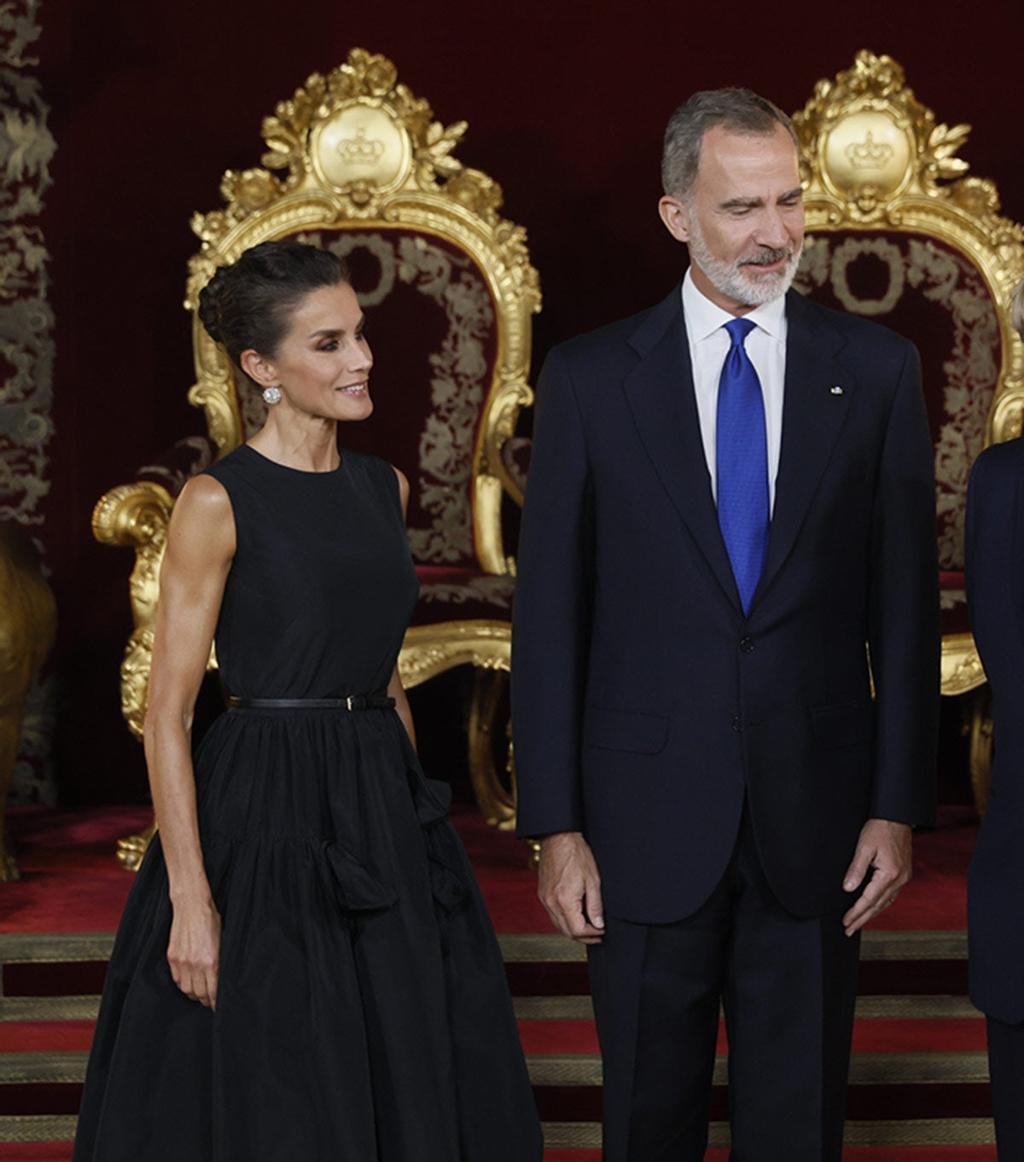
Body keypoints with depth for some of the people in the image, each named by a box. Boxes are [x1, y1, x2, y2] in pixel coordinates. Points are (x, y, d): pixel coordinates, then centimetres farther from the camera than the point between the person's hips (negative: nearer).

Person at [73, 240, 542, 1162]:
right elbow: (167, 715, -11)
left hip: (383, 814, 6)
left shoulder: (384, 489, 10)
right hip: (266, 815, -6)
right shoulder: (218, 504, -10)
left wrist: (416, 809, 14)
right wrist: (191, 901, -17)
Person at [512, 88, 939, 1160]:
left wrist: (899, 803, -2)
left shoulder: (874, 369, 3)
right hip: (649, 819, 0)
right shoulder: (590, 378, 0)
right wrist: (554, 826, -4)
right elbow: (549, 617, 0)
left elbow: (904, 603, 3)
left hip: (816, 820, 1)